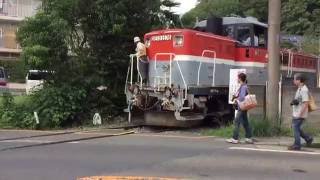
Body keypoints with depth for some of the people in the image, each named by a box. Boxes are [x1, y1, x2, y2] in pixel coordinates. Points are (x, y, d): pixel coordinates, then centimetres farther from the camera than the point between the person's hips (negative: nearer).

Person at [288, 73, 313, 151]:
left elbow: (306, 103, -23)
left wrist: (300, 114, -22)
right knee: (296, 128, 15)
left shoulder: (304, 90, -19)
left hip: (300, 115, -10)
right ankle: (308, 138, 24)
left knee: (296, 128, -2)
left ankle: (297, 146, 7)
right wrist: (293, 102, 6)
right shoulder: (300, 89, 12)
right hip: (296, 114, 10)